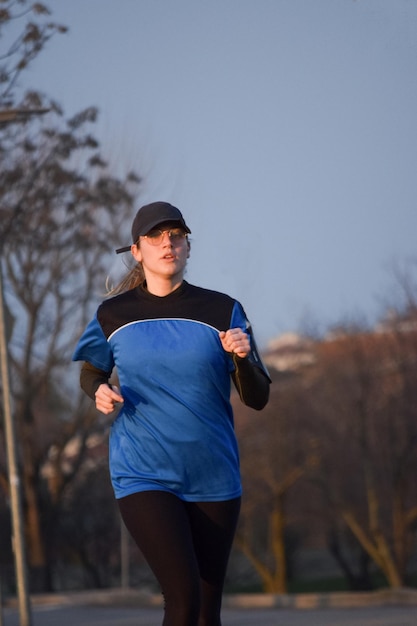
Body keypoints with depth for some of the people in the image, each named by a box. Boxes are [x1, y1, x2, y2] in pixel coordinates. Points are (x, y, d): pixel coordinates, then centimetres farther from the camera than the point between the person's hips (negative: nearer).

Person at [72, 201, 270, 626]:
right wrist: (100, 394, -5)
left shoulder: (222, 311, -1)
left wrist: (243, 357, -20)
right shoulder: (113, 315, 1)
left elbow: (258, 398, 0)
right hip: (143, 478, -2)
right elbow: (91, 373, 19)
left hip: (213, 479, 2)